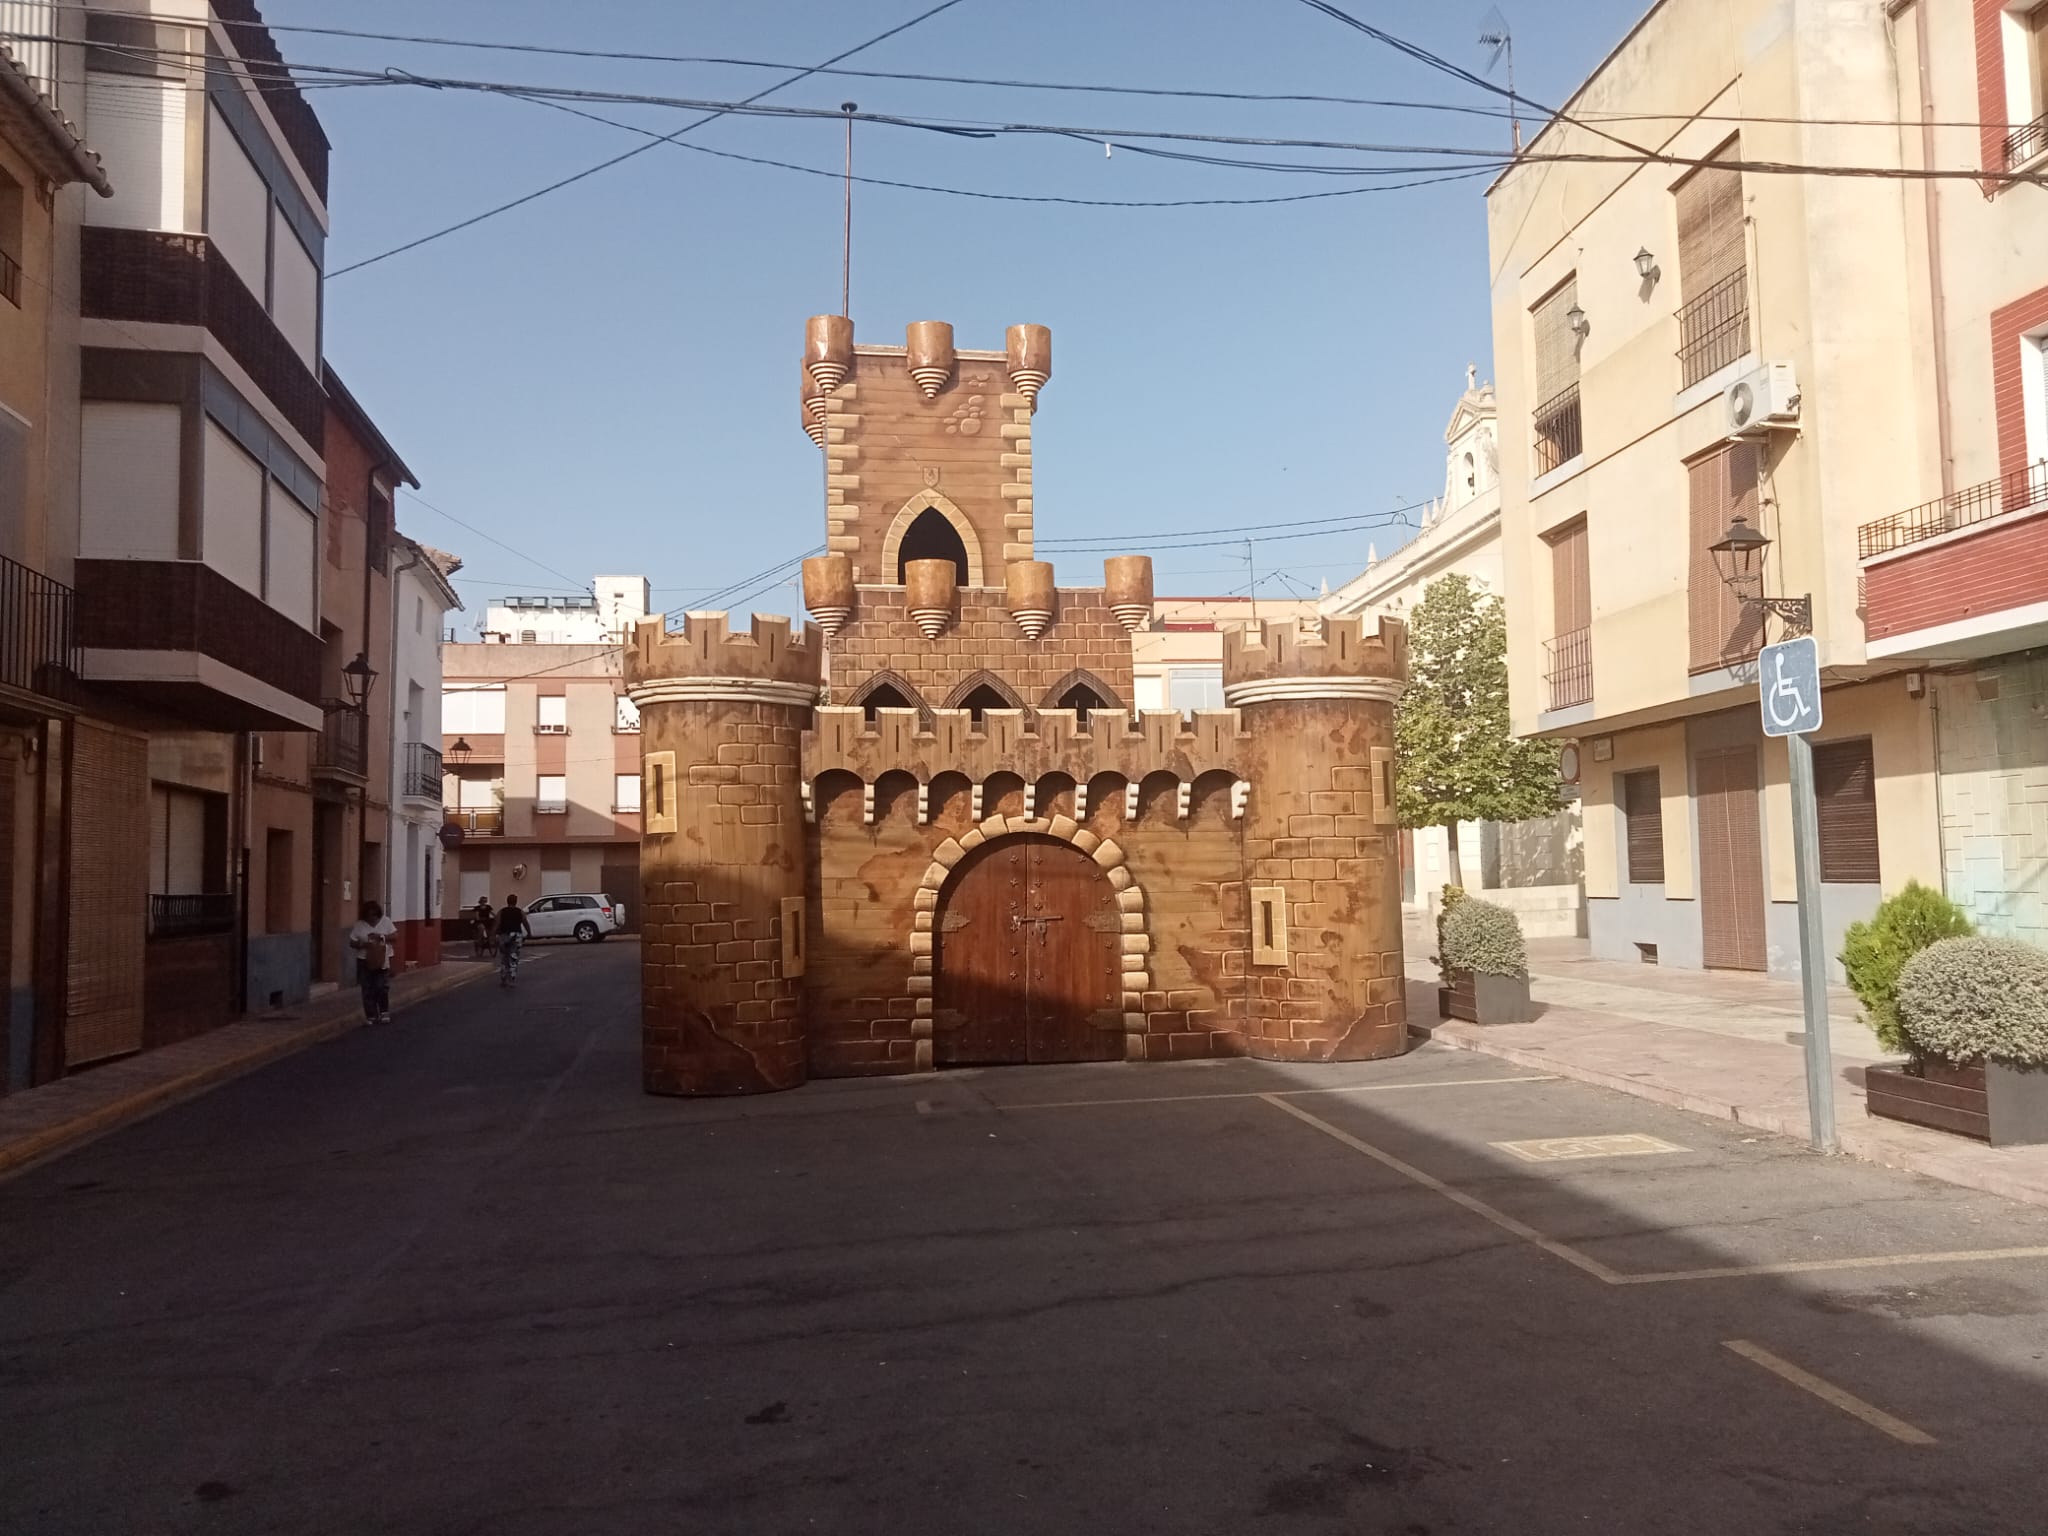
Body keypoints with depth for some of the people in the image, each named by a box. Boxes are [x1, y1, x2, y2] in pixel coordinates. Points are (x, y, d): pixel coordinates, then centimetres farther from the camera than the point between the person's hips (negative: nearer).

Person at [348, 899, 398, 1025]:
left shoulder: (385, 921, 2)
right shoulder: (359, 925, -1)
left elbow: (395, 935, 0)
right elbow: (352, 943, -1)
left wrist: (382, 937, -17)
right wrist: (363, 945, -20)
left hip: (383, 961, 0)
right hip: (365, 961, 0)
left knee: (382, 988, -3)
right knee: (368, 990, 2)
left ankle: (384, 1014, 11)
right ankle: (371, 1016, 10)